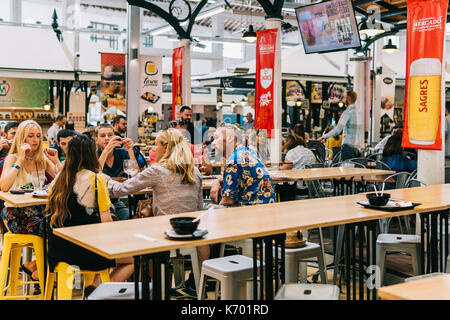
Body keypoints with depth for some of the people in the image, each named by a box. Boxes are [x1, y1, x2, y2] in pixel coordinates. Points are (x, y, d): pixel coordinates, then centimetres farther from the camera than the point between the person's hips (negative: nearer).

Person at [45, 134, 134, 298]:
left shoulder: (58, 179, 5)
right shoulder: (96, 179, -11)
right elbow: (106, 221, -11)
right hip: (85, 252, -7)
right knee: (132, 260, 12)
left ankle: (96, 283, 13)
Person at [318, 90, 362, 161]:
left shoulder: (347, 112, -13)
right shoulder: (359, 113, 12)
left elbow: (338, 129, -20)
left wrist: (323, 137, -17)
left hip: (348, 146, -8)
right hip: (357, 147, 8)